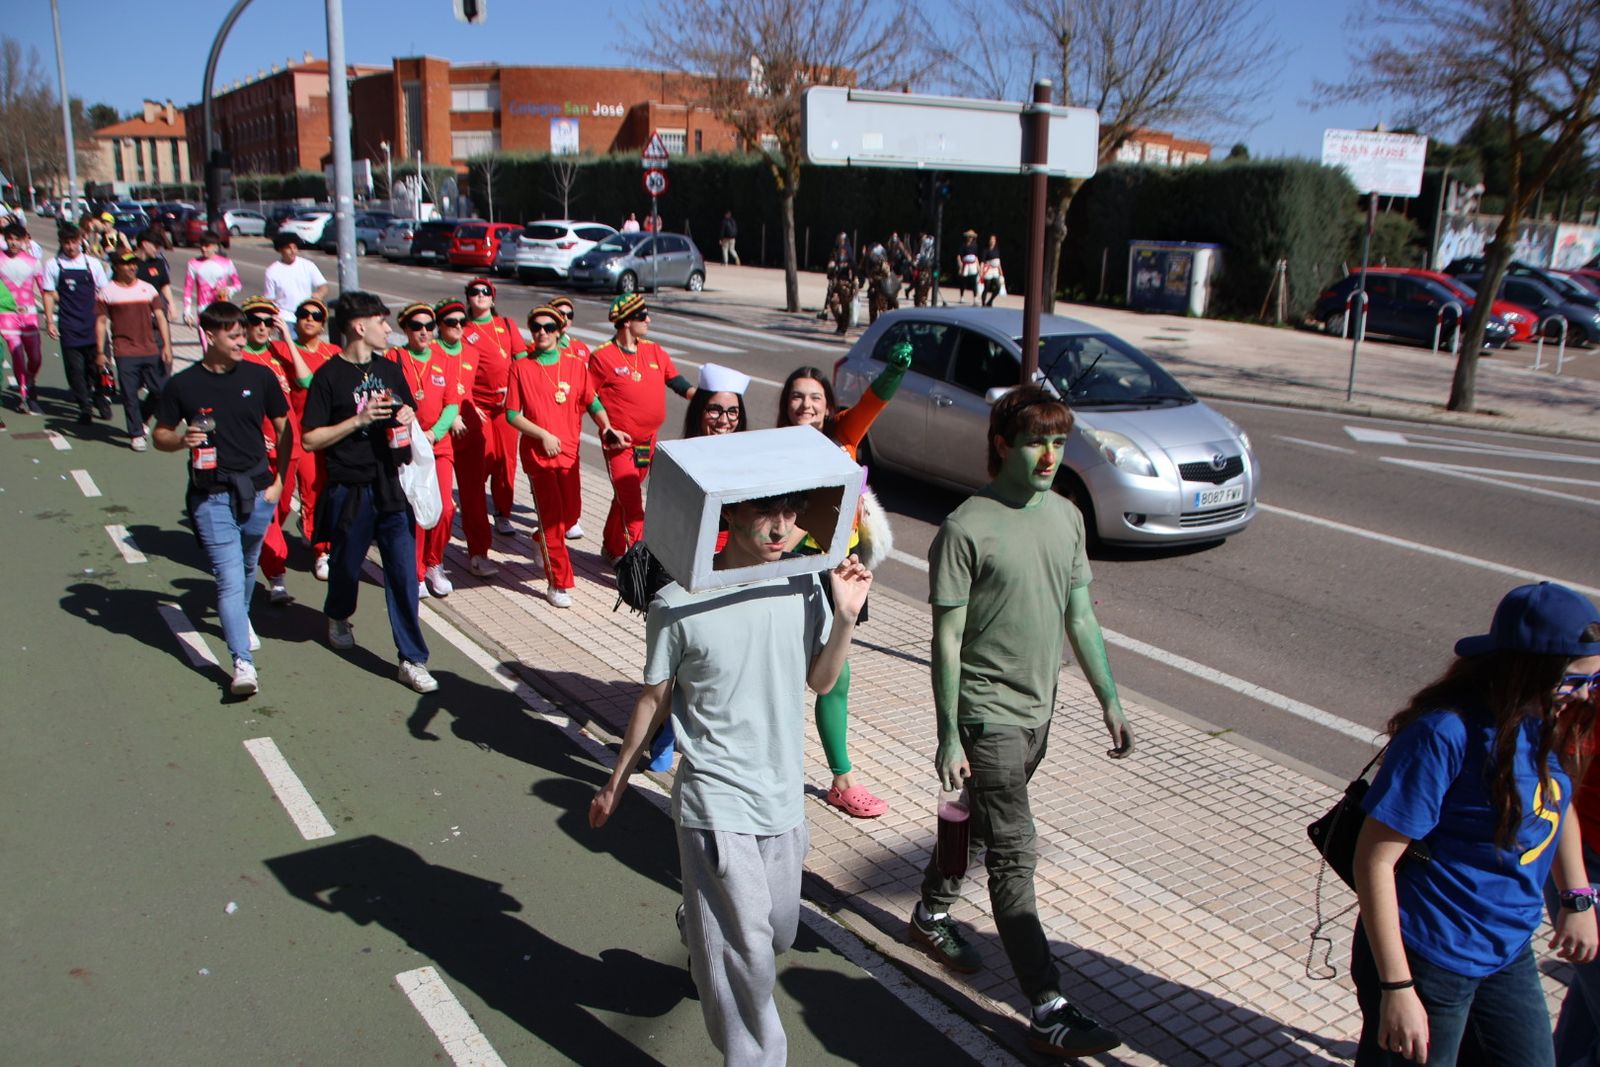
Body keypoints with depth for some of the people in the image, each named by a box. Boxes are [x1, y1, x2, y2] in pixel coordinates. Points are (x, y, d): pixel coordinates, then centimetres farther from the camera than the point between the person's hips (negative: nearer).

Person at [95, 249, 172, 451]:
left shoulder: (148, 288, 10)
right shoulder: (106, 292, 2)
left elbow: (160, 316, 8)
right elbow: (101, 322, 3)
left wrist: (166, 345, 0)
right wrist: (100, 352, -2)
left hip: (151, 350, 3)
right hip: (125, 352, -3)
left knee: (161, 390, 3)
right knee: (130, 394, -1)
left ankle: (141, 418, 29)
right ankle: (136, 434, 9)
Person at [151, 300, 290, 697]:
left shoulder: (259, 376, 1)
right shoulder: (182, 385, -3)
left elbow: (284, 429, 8)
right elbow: (161, 436, 6)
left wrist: (279, 478, 2)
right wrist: (182, 439, -17)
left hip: (257, 490, 3)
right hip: (211, 496, -2)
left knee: (247, 568, 20)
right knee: (230, 578, -9)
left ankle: (240, 618, 49)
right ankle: (243, 663, -10)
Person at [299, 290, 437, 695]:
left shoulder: (389, 369, 9)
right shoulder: (329, 376, -8)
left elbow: (409, 412, 23)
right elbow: (311, 439, -10)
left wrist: (407, 416, 0)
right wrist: (359, 420, -17)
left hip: (392, 486, 4)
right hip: (350, 490, -3)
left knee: (404, 574, -1)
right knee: (347, 565, 16)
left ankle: (413, 660, 3)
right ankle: (338, 617, 49)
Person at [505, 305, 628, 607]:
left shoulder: (576, 366, 5)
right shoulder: (521, 368, -3)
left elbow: (592, 403, 10)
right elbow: (512, 414, -4)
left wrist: (608, 428, -8)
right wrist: (543, 435, -16)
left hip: (569, 452, 4)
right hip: (538, 454, -3)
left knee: (570, 513, 11)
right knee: (552, 517, -4)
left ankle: (543, 543, 44)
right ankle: (558, 584, 6)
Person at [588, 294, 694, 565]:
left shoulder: (655, 351, 6)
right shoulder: (602, 357, -10)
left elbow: (678, 383, 1)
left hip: (648, 443, 6)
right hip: (620, 444, -6)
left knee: (624, 499, 21)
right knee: (633, 508, -9)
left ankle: (612, 550, 37)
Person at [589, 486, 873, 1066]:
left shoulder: (804, 583, -5)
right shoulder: (679, 605, -17)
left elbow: (819, 679, 6)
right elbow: (654, 699, -3)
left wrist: (846, 616, -10)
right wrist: (615, 784, 7)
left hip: (784, 797, 5)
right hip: (717, 802, -5)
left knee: (777, 932, 22)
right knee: (745, 958, -4)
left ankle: (697, 929, 53)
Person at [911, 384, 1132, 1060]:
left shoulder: (1067, 517, 4)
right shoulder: (966, 529, -16)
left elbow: (1080, 617, 11)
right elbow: (947, 640, -14)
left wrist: (1110, 702, 10)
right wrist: (949, 738, -15)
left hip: (1037, 711, 7)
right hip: (987, 715, -7)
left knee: (980, 823, 22)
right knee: (1014, 857, -5)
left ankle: (931, 914, 45)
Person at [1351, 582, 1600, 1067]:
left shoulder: (1544, 723, 0)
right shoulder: (1445, 734, -25)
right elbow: (1374, 860, -24)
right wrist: (1396, 987, -23)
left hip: (1510, 955, 8)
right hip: (1431, 962, -8)